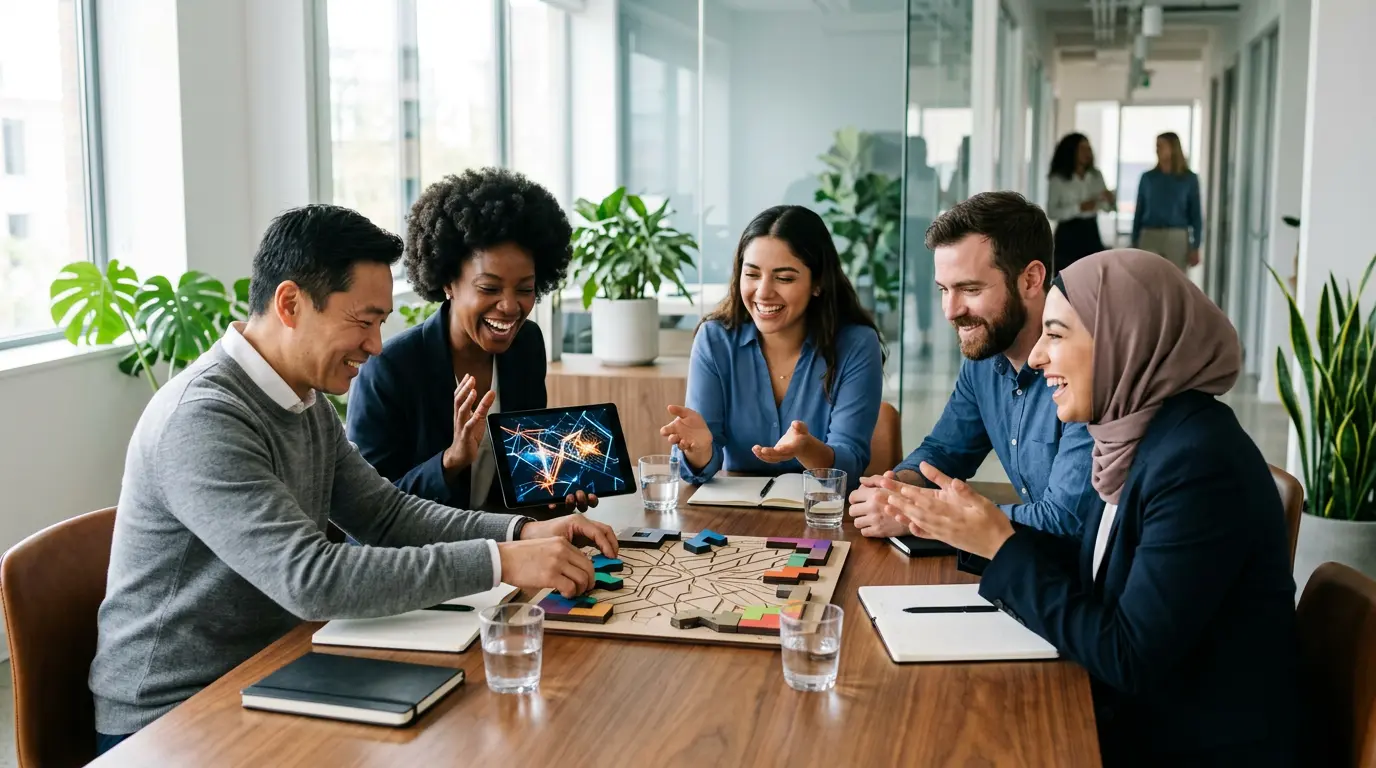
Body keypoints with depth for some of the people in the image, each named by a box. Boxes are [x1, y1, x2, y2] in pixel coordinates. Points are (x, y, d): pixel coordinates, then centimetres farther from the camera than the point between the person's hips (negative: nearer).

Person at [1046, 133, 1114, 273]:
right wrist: (1079, 208, -23)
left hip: (1091, 233, 4)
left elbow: (1107, 207, 12)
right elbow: (1052, 212, -12)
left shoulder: (1096, 176, 7)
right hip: (1068, 235, -4)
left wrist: (1110, 200, -11)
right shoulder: (1058, 179, -8)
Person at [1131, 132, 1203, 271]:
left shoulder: (1189, 179, 3)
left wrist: (1195, 248, -3)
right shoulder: (1148, 178, 6)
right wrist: (1134, 245, 5)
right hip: (1149, 238, 1)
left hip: (1177, 239, -1)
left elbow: (1196, 215, 3)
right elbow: (1139, 213, 9)